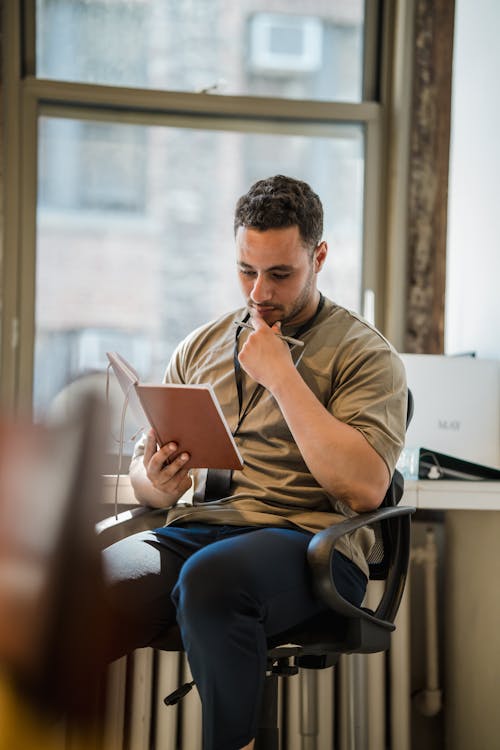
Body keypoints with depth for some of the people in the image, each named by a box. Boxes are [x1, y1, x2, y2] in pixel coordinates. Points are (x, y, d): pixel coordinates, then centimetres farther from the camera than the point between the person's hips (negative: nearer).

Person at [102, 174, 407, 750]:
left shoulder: (365, 354, 5)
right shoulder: (201, 347, 21)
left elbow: (365, 487, -11)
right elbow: (144, 473, 22)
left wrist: (281, 375, -8)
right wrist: (157, 483, -4)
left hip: (309, 538, -4)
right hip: (194, 529, 4)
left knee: (209, 580, -38)